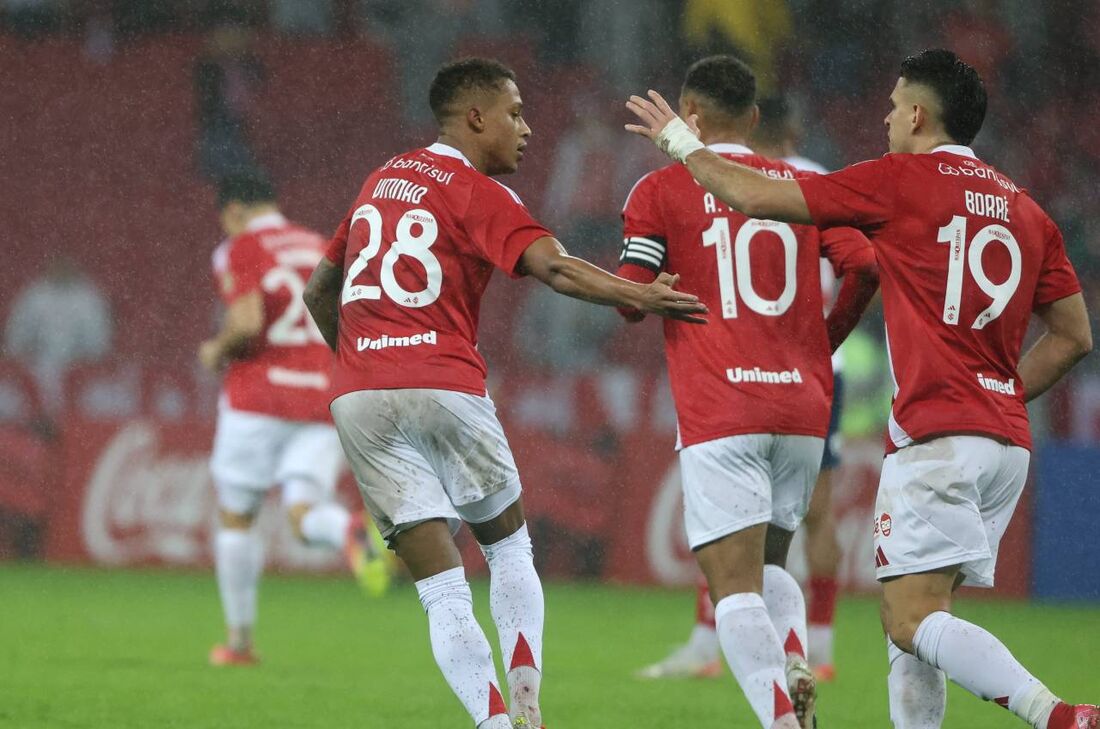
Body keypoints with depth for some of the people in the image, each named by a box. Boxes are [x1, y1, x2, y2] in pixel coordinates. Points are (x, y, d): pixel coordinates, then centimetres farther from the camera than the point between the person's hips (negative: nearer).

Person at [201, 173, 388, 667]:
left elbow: (247, 322, -18)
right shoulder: (323, 250, 16)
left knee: (235, 518, 11)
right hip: (324, 403, 4)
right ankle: (353, 532, -37)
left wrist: (217, 350, 1)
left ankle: (239, 639, 14)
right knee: (305, 515, -1)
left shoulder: (238, 251, -3)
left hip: (259, 400, -4)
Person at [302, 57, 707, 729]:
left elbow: (319, 293, 28)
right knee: (510, 549, 16)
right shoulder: (476, 192, 0)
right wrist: (638, 297, -23)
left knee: (443, 590, 2)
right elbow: (553, 266, -19)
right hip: (446, 389, -5)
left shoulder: (382, 181, 20)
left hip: (358, 397, 5)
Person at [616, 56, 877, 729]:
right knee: (770, 564, 20)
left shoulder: (661, 191, 2)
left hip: (719, 414, -4)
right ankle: (794, 665, -7)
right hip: (804, 407, 4)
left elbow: (630, 301, -3)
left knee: (735, 583, -5)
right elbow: (866, 268, 2)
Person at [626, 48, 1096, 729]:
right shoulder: (1027, 211, 16)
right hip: (1007, 440, 7)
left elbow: (757, 196, -2)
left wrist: (682, 143, 14)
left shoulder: (901, 179, -2)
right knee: (912, 620, 13)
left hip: (936, 436, -7)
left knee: (912, 619, -12)